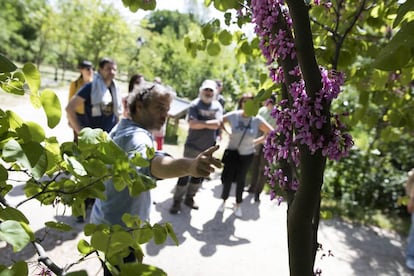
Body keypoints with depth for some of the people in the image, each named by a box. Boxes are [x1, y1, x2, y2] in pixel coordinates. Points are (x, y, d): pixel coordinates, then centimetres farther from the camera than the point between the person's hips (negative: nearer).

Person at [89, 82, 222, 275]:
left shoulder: (120, 128, 4)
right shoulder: (137, 136, -30)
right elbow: (153, 163, -54)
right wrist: (190, 166, -71)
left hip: (107, 221, 10)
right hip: (119, 228, -10)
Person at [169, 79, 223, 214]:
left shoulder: (217, 106, 2)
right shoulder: (195, 104, -7)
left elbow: (217, 124, -12)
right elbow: (192, 124, -20)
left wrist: (201, 123, -13)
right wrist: (209, 123, -13)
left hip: (208, 148, 4)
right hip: (192, 146, -4)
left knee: (200, 175, 15)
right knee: (185, 174, 0)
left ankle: (189, 198, 31)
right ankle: (177, 201, 12)